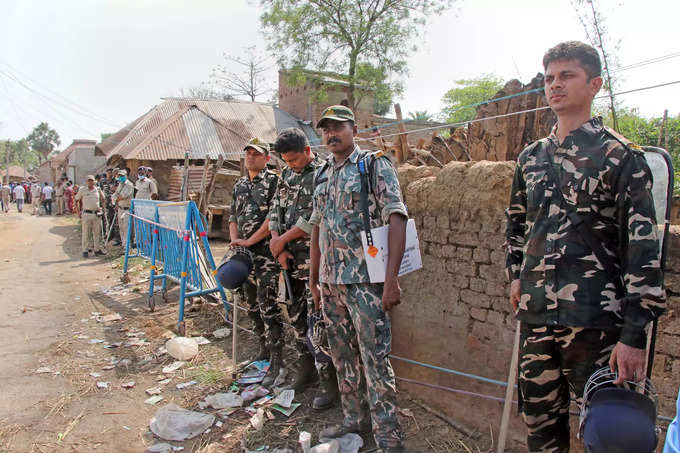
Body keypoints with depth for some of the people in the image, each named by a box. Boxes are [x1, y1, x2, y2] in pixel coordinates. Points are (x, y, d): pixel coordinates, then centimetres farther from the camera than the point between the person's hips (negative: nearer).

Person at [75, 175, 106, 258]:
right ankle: (85, 251, 6)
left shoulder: (98, 189, 7)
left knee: (97, 233, 7)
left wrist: (101, 207, 9)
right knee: (86, 233, 0)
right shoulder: (82, 190, 0)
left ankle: (97, 249, 16)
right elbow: (76, 200, 8)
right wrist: (78, 211, 3)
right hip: (86, 214, -3)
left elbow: (103, 199, 22)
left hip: (97, 214, 3)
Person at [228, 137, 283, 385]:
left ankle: (276, 361, -5)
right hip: (245, 253, 7)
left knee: (267, 304, -11)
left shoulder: (273, 181, -4)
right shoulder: (239, 185, 18)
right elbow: (233, 217, 21)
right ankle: (264, 348, 29)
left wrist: (249, 240, -13)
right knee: (252, 304, 13)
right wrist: (234, 240, 2)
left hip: (266, 250, -7)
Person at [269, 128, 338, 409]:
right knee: (296, 318, 16)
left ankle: (329, 383, 7)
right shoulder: (286, 175, 14)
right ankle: (306, 371, 32)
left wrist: (282, 239, -9)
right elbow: (275, 211, 12)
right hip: (291, 259, 8)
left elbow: (314, 219, -18)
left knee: (317, 323, -6)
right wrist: (278, 246, -1)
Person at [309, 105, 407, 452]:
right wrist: (314, 278, 16)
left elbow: (396, 219, -13)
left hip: (365, 279, -7)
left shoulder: (375, 164, -5)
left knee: (375, 358, -2)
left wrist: (391, 279, -20)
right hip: (330, 280, 7)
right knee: (343, 355, 15)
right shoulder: (322, 174, 15)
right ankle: (355, 419, 32)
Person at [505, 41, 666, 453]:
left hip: (595, 319, -5)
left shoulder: (620, 156, -5)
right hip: (535, 314, 5)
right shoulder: (531, 157, 11)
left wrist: (635, 334, -14)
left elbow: (643, 246, -10)